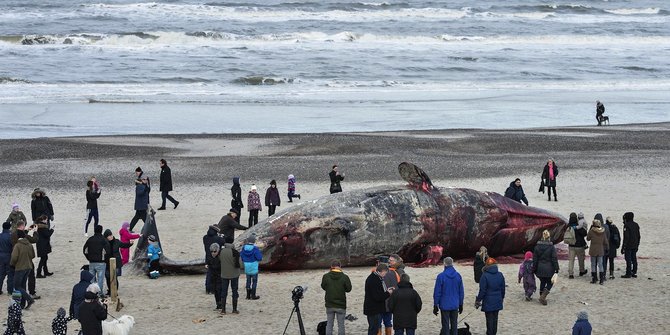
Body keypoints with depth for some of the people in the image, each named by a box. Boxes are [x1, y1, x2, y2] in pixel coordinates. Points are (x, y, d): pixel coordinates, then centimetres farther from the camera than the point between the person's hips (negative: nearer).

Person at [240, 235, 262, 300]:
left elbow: (241, 256, 5)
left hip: (247, 268, 5)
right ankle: (253, 295, 9)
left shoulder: (244, 248, -4)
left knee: (248, 281, 16)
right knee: (254, 281, 7)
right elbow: (259, 258, -17)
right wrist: (260, 253, 3)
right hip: (254, 268, -5)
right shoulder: (255, 249, -19)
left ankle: (248, 295, 19)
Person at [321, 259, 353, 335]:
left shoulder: (326, 276, -9)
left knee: (329, 324, 11)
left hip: (329, 305, 1)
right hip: (341, 306, -1)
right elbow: (348, 289, -1)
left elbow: (323, 287, 7)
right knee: (341, 325, 6)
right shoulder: (344, 277, -13)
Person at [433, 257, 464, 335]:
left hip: (444, 305, -3)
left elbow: (437, 292, -9)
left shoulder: (441, 276, -12)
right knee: (454, 325, 11)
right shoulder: (458, 275, 0)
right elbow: (461, 292, 6)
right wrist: (461, 304, 16)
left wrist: (435, 306, 0)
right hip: (455, 305, 3)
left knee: (445, 326, 2)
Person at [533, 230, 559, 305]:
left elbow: (535, 259, 2)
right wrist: (556, 269, -4)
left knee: (542, 282, 21)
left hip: (540, 269, 3)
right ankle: (543, 296, -6)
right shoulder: (551, 247, -12)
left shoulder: (537, 246, -3)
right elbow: (554, 259, -10)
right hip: (549, 269, -3)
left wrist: (534, 269, 10)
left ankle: (542, 297, 24)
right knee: (550, 283, 12)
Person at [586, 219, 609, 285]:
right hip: (600, 251, 3)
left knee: (593, 264, 7)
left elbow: (588, 238, 3)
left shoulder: (591, 231, -12)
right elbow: (606, 242, 4)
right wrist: (607, 248, 19)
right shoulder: (603, 232, -2)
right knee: (600, 264, 7)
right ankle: (602, 279, 1)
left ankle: (594, 279, 8)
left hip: (593, 250, -3)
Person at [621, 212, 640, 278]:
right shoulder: (636, 225, 11)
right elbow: (638, 236, 16)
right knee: (634, 259, 12)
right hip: (635, 246, 8)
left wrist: (623, 247, -13)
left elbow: (626, 237, -17)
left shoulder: (626, 225, -13)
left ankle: (628, 273, -4)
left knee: (628, 259, -5)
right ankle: (634, 273, 15)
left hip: (628, 246, -8)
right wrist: (637, 245, 23)